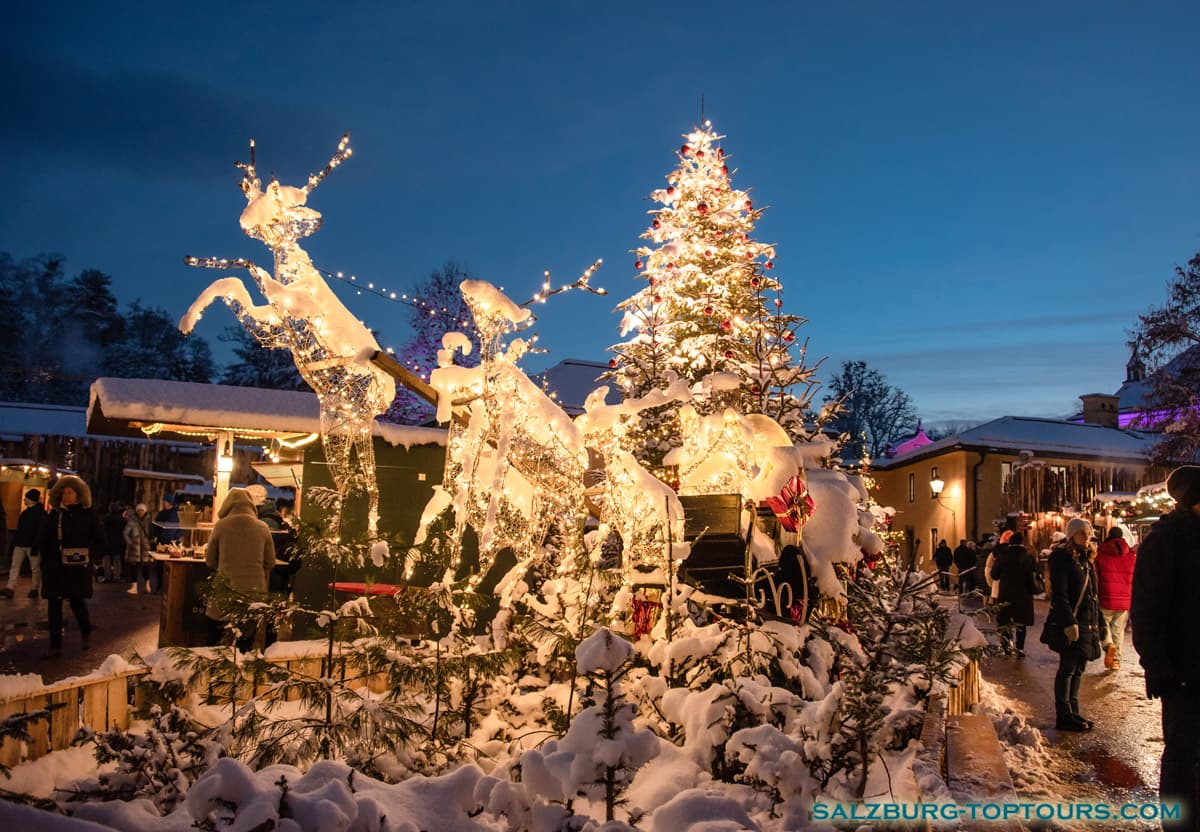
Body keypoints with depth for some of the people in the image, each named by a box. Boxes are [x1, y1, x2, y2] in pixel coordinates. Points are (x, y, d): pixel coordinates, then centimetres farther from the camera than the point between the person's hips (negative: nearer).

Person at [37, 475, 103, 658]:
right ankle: (55, 645, 13)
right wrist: (46, 559, 2)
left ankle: (86, 633, 26)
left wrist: (89, 557, -10)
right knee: (54, 605, 4)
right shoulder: (54, 515, 7)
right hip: (55, 567, 3)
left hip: (78, 567, -3)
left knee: (77, 601, -3)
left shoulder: (88, 515, -1)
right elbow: (43, 540, 14)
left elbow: (100, 541, 2)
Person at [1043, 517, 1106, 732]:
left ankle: (1073, 712, 20)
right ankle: (1063, 716, 0)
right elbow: (1059, 594, -17)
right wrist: (1069, 623, -22)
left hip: (1086, 623, 8)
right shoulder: (1061, 558, -10)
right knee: (1068, 668, -5)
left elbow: (1093, 594, 21)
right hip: (1069, 623, -8)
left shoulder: (1087, 559, 16)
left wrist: (1098, 622, 16)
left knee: (1078, 669, 12)